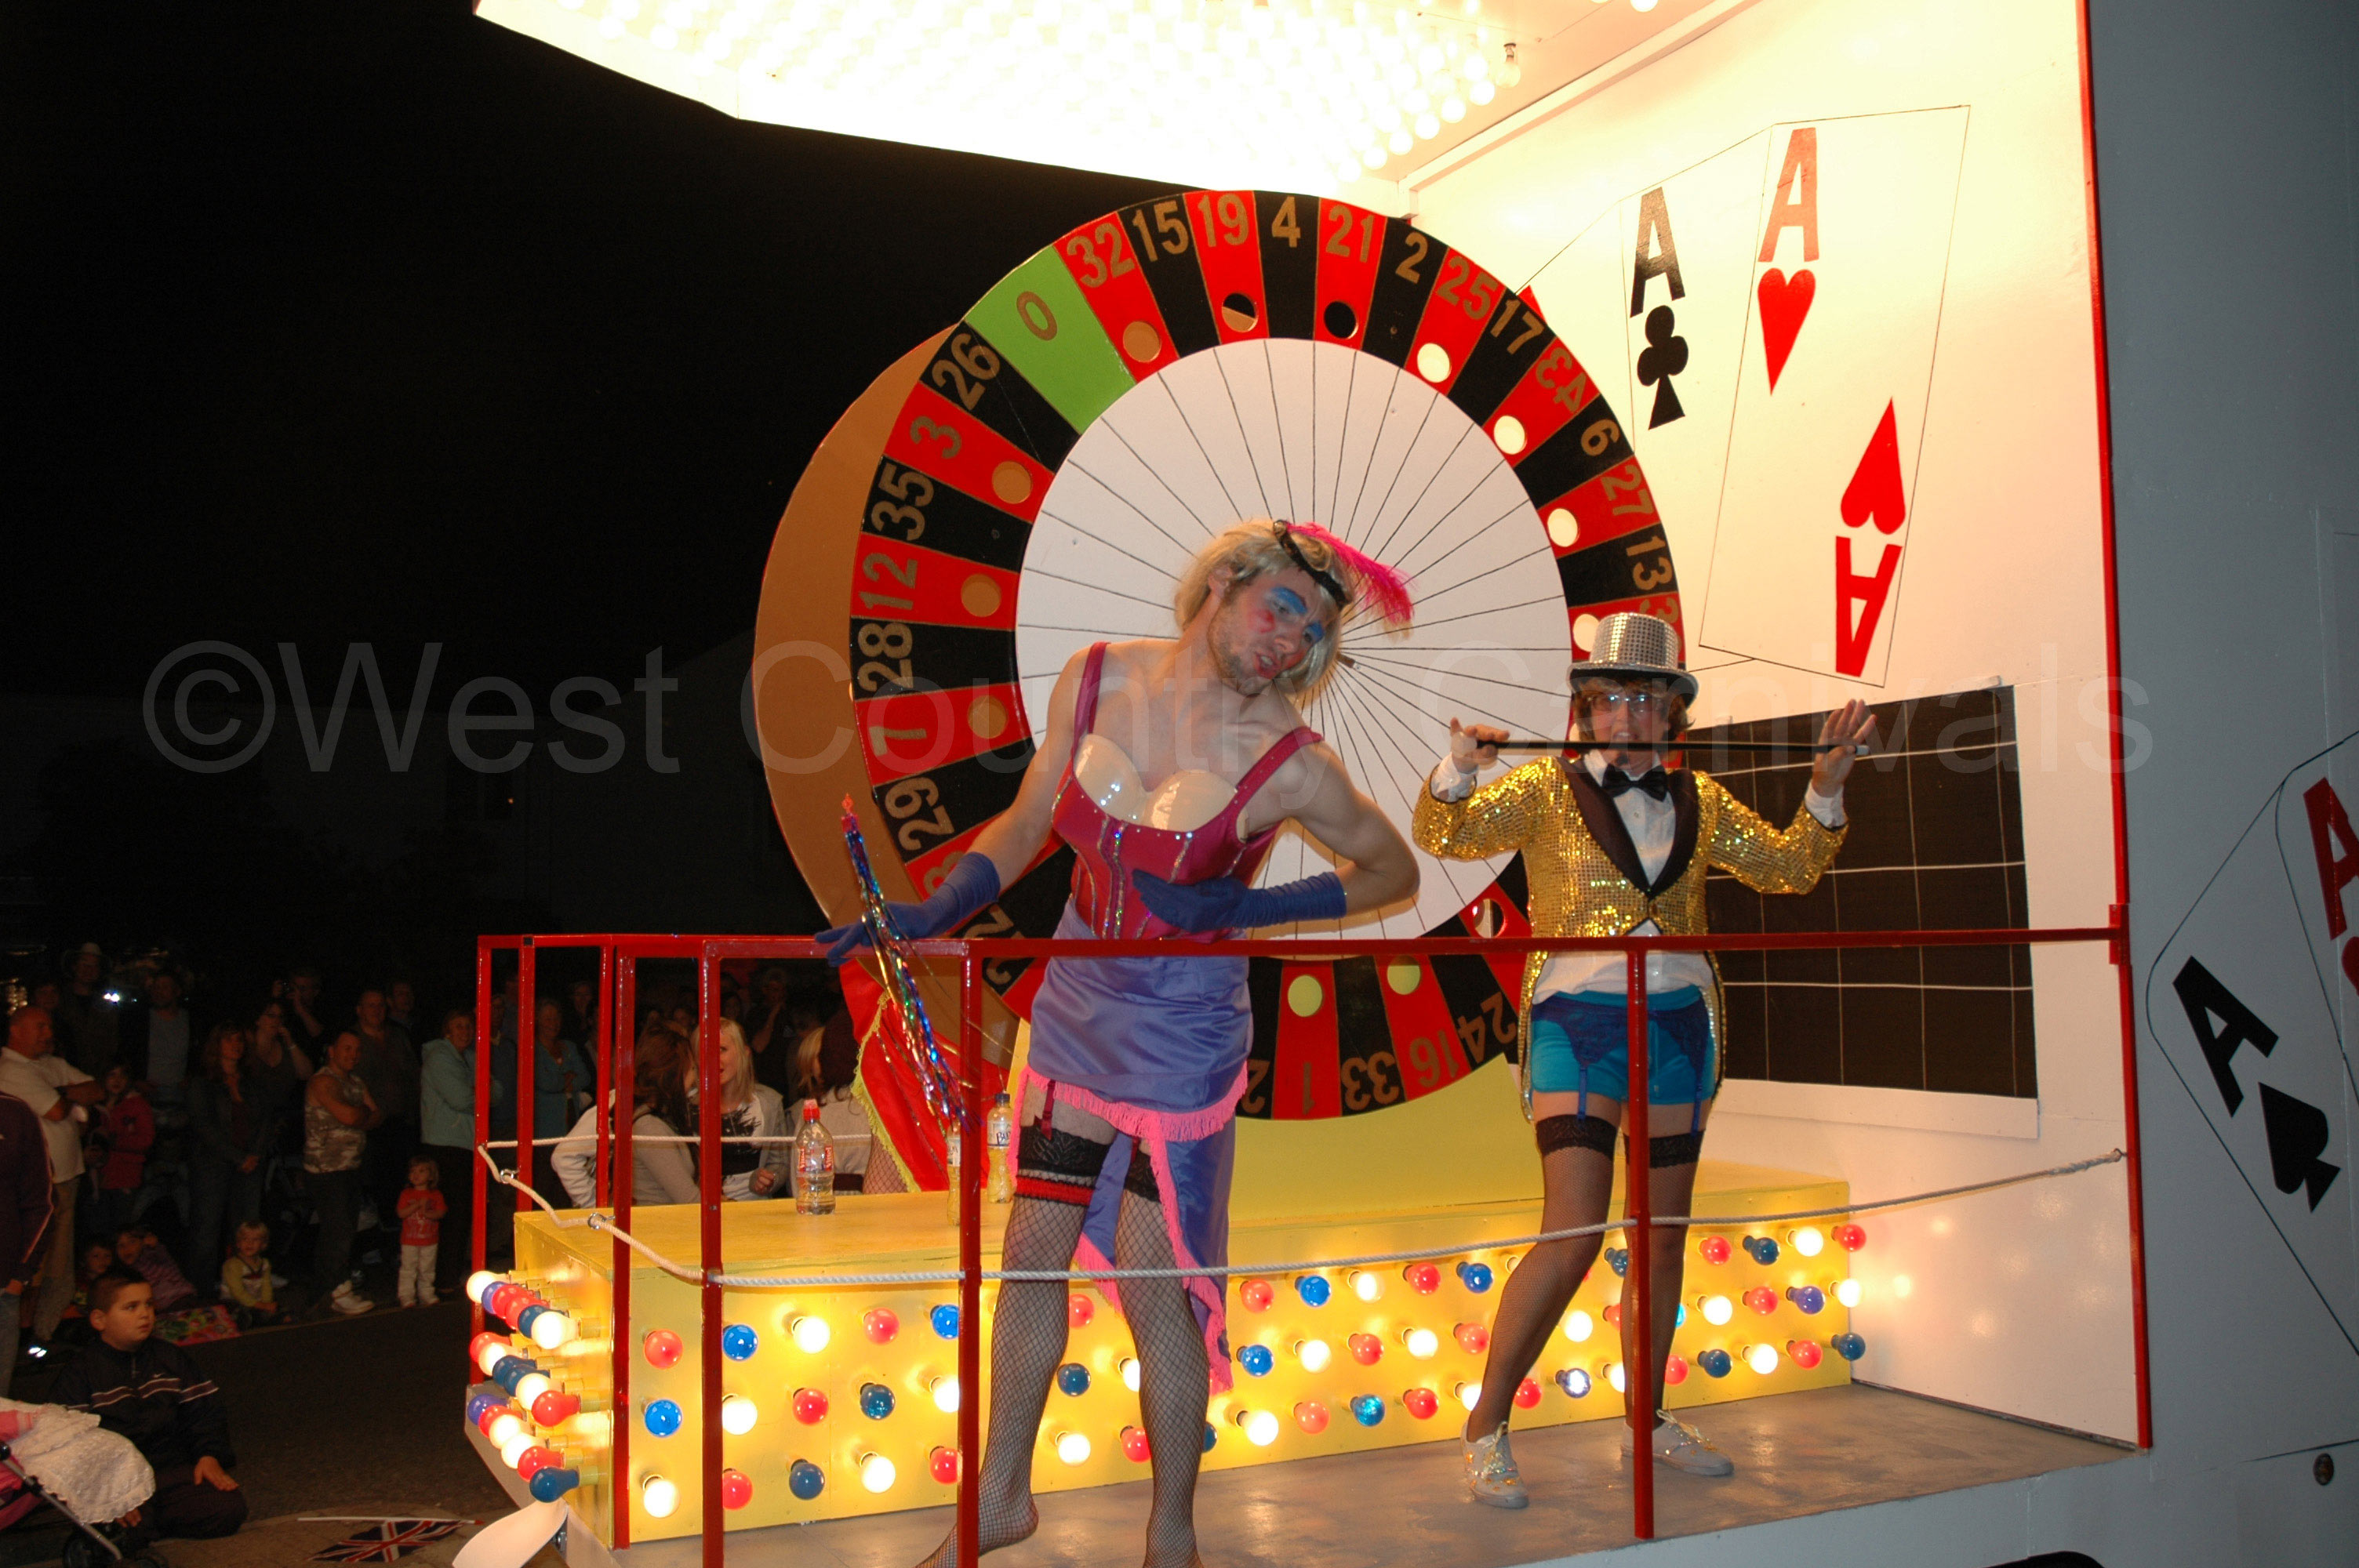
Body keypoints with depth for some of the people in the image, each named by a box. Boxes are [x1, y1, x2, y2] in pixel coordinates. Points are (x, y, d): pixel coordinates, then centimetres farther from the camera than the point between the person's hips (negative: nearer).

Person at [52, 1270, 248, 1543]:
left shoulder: (170, 1358, 15)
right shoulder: (79, 1371, 1)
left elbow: (205, 1412, 15)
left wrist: (210, 1455, -5)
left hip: (172, 1468, 4)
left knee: (229, 1508, -20)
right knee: (126, 1536, -35)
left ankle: (151, 1518, 1)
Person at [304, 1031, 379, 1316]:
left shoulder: (356, 1082, 16)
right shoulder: (323, 1082, -12)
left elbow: (374, 1116, 12)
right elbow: (348, 1115, -24)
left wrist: (357, 1117, -7)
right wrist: (365, 1113, -4)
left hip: (351, 1167, 8)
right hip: (325, 1168, -8)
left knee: (346, 1229, 9)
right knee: (337, 1230, -8)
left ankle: (333, 1288, 18)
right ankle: (337, 1290, 1)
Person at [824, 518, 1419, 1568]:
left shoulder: (1288, 764, -18)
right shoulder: (1096, 680, -6)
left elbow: (1393, 872, -4)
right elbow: (1028, 823, 5)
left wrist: (1244, 907, -17)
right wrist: (932, 914, -8)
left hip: (1180, 1035, -5)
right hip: (1076, 1012, 5)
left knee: (1156, 1293, 1)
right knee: (1030, 1257, 14)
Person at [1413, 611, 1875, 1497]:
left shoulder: (1698, 803, 11)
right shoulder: (1546, 791, -1)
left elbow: (1786, 868, 16)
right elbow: (1444, 836, -8)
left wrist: (1826, 788, 2)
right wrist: (1459, 768, -27)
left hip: (1679, 1024, 5)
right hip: (1578, 1022, -5)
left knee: (1665, 1234, 11)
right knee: (1573, 1237, -13)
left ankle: (1647, 1423, 28)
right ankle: (1484, 1432, 0)